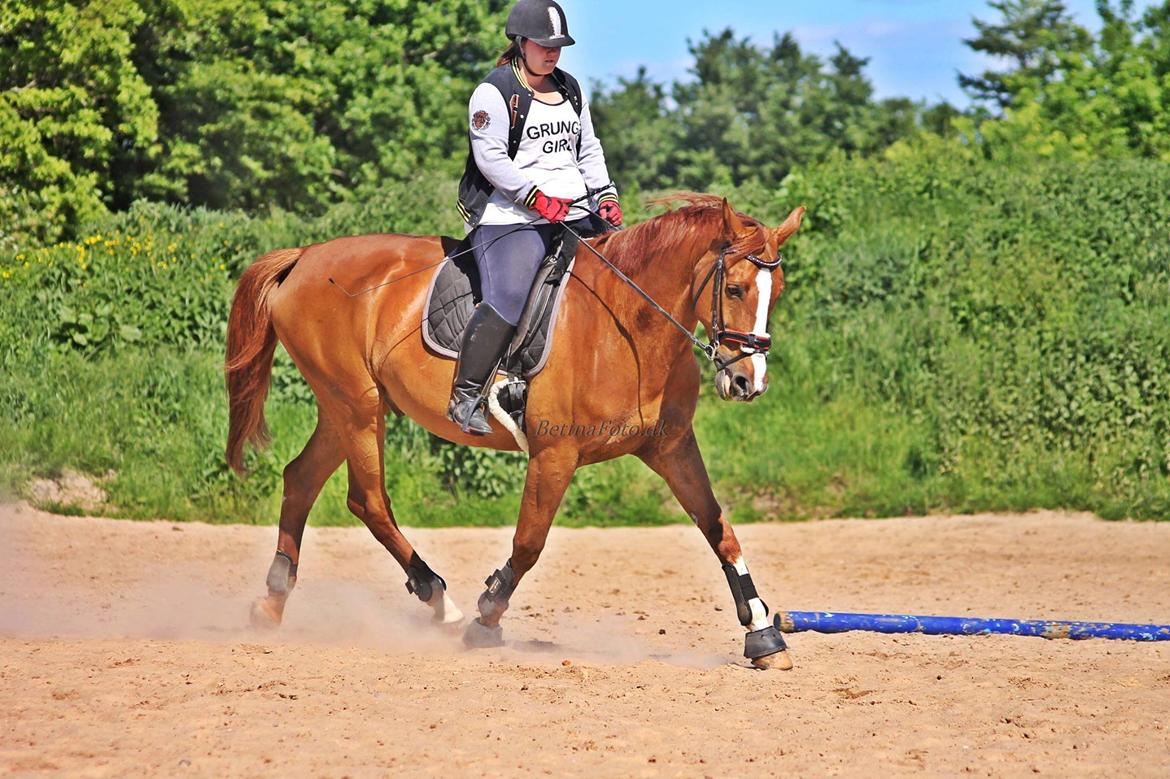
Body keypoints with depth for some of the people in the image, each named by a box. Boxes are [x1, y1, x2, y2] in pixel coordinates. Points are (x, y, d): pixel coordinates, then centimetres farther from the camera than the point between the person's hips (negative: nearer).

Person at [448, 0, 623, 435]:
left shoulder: (570, 89, 19)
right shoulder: (495, 93, -4)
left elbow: (588, 150, 24)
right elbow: (490, 158, -12)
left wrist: (605, 195, 8)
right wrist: (537, 196, -19)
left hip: (573, 216, 8)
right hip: (510, 217, -8)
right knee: (507, 300, -25)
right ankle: (464, 397, -20)